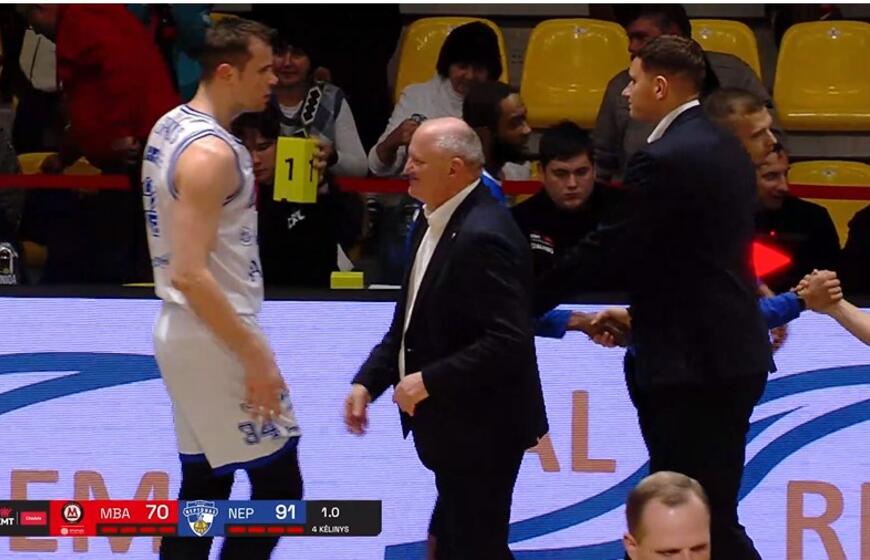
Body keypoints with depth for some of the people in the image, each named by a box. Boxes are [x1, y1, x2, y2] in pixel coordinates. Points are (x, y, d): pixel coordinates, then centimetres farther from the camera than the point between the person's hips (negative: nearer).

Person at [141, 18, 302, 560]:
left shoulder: (171, 126, 9)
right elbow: (190, 273, -26)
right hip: (216, 339, -10)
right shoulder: (211, 152, -21)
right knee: (279, 485, -3)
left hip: (185, 332, 10)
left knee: (203, 487, 14)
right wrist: (255, 356, -23)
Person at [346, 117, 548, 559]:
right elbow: (410, 321, 16)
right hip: (455, 426, 10)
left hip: (481, 428, -10)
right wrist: (368, 381, 6)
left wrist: (429, 382, -23)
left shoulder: (483, 237, -23)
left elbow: (509, 341, -28)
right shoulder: (434, 221, 7)